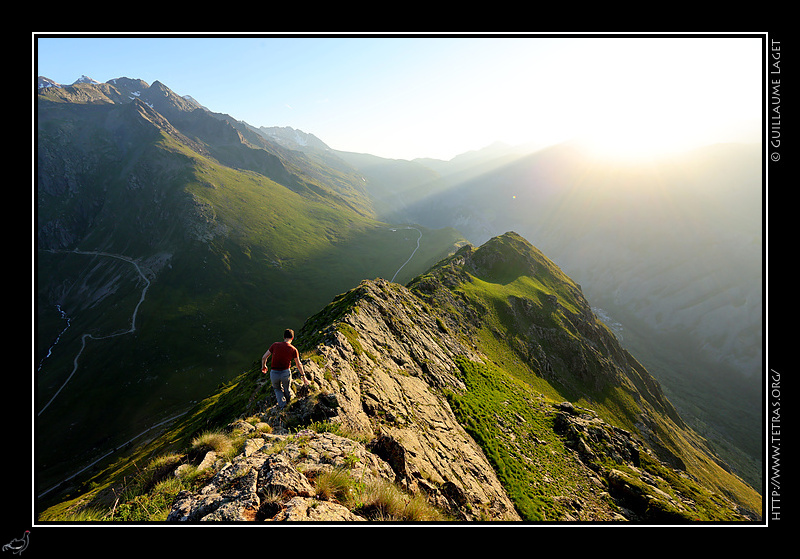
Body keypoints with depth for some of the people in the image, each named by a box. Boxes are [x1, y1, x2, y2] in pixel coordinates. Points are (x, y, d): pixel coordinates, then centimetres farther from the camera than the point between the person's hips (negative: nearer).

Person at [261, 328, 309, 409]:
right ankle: (288, 400, 55)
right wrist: (304, 376, 10)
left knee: (277, 388, 31)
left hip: (274, 373, 0)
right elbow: (299, 365, -1)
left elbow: (264, 358, 1)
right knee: (287, 388, 30)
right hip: (286, 373, 0)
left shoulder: (275, 345, -3)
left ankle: (282, 403, 27)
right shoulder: (293, 350, -6)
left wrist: (263, 367, 21)